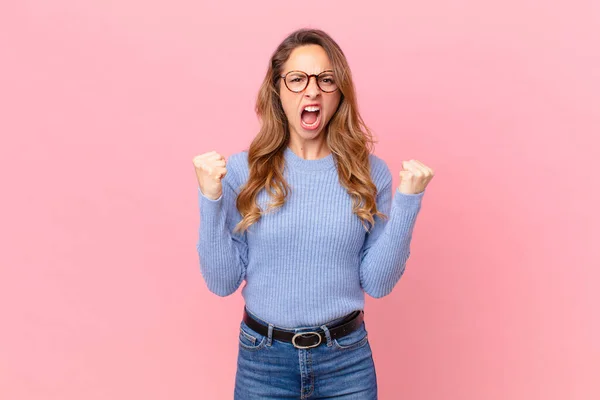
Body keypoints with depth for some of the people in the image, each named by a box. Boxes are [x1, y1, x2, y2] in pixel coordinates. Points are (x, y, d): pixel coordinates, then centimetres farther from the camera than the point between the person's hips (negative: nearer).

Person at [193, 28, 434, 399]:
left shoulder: (370, 172, -5)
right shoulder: (243, 170, -7)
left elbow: (378, 283, -5)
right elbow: (223, 281, -6)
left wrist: (407, 200, -13)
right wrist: (211, 199, -17)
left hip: (347, 359, 1)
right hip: (263, 360, 0)